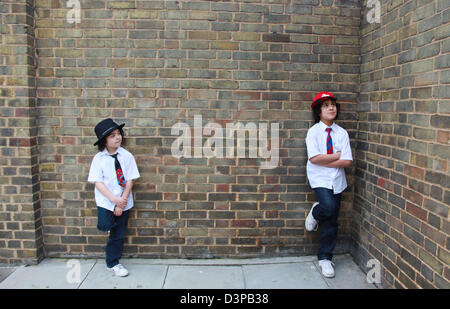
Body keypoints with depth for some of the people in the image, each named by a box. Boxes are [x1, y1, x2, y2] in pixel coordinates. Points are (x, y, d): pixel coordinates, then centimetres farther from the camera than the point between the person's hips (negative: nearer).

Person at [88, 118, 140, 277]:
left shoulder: (127, 156, -5)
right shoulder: (99, 158, -6)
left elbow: (130, 180, -6)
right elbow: (98, 182, -9)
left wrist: (122, 202, -12)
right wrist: (114, 199, -19)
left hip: (123, 202, 1)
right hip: (105, 201, -1)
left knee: (118, 235, 9)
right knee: (105, 225, -25)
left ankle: (113, 263, 29)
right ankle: (112, 222, 10)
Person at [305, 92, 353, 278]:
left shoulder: (342, 133, 4)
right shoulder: (313, 131, -4)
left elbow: (348, 161, -5)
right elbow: (314, 158, -17)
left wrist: (325, 161, -13)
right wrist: (337, 155, -10)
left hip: (336, 180, 3)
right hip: (319, 179, -3)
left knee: (331, 222, 6)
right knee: (329, 206, -28)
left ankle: (325, 258, 22)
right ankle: (315, 213, 10)